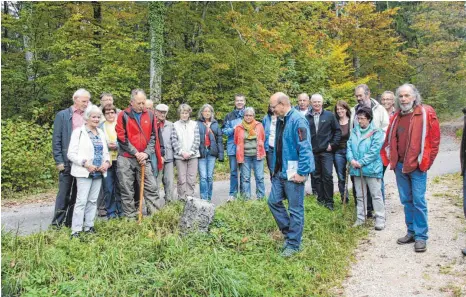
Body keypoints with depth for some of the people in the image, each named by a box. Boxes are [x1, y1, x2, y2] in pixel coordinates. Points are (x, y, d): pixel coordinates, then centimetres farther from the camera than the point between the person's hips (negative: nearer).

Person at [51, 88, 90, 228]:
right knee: (64, 194, 2)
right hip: (68, 162, -3)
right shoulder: (62, 115, 0)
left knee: (78, 194, 9)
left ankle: (71, 222, 19)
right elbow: (56, 140, -2)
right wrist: (59, 161, -8)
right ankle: (57, 223, 12)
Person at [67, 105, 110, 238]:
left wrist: (107, 162, -4)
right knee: (81, 201, -8)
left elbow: (105, 152, 17)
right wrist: (85, 163, -19)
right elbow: (71, 154, -8)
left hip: (98, 172, 6)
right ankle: (76, 230, -2)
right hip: (84, 172, -5)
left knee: (93, 201, 10)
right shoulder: (79, 132, -3)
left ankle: (89, 226, 19)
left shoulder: (101, 133, 14)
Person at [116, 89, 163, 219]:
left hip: (143, 158, 2)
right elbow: (121, 137, -8)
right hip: (125, 159, -2)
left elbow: (153, 136, 7)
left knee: (152, 187, 1)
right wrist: (136, 153, -10)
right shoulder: (123, 115, -3)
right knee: (127, 190, 4)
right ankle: (131, 217, 14)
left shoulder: (150, 115, 6)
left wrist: (146, 153, -6)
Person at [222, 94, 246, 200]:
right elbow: (224, 130, 5)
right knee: (233, 171, 5)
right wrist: (233, 129, -12)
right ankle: (233, 193, 13)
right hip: (233, 147, 1)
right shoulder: (230, 116, 8)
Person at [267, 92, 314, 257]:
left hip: (293, 174, -9)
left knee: (295, 209, 4)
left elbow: (305, 149, -22)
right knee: (273, 202, 14)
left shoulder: (297, 120, -18)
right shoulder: (280, 120, 10)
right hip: (280, 172, 9)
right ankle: (289, 232, 30)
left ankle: (293, 244, 16)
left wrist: (302, 172, -21)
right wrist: (275, 167, 17)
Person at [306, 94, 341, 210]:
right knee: (316, 176, 9)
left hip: (326, 151, -2)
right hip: (312, 152, 2)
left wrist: (333, 144, -3)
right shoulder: (307, 117, 4)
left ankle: (329, 201, 6)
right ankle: (321, 199, 21)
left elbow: (338, 130, 4)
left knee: (328, 176, -5)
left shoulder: (329, 115, 2)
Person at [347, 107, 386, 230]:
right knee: (360, 195, 14)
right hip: (356, 169, 5)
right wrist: (351, 159, -12)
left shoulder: (376, 132, -9)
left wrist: (361, 162, -18)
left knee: (376, 194, 2)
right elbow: (349, 147, 6)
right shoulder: (354, 131, 9)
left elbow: (374, 151, -16)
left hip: (371, 168, -5)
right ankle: (360, 217, 25)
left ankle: (380, 219, 11)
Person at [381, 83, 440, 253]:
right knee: (406, 201, 12)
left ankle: (421, 236, 8)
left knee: (418, 201, -3)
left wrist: (425, 162, -8)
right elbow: (389, 140, 17)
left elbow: (434, 139, -6)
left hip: (417, 166, -5)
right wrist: (390, 160, 9)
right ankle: (411, 232, 24)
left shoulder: (426, 113, -5)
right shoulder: (397, 117, 11)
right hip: (400, 166, 6)